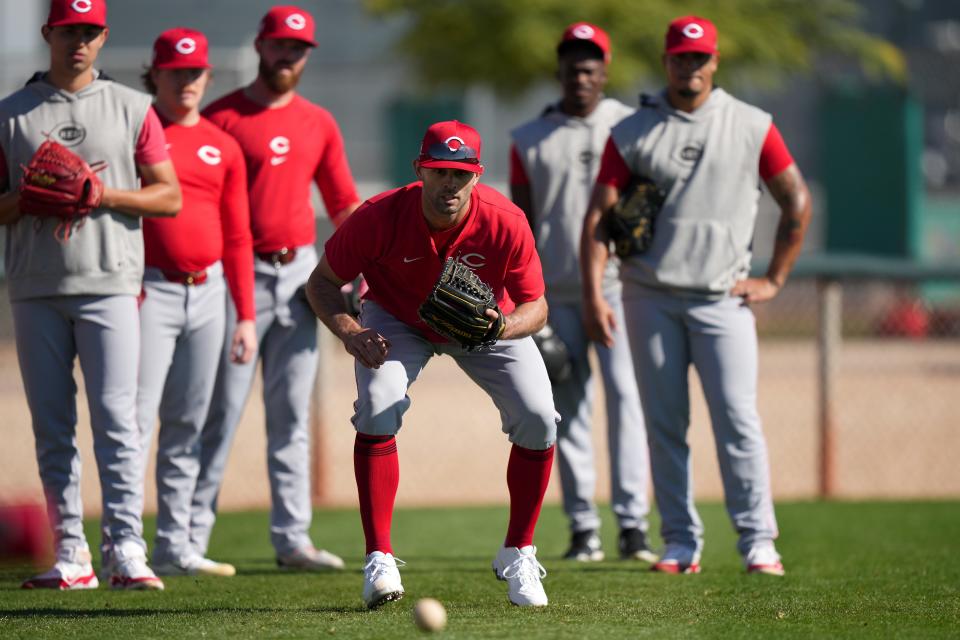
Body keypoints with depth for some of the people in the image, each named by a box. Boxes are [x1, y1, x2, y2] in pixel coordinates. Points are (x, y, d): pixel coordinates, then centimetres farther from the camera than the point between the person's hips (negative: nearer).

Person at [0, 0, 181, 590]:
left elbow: (169, 197, 5)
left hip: (110, 283, -2)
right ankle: (71, 555, 6)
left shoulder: (132, 109, 8)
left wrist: (105, 194, -9)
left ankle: (127, 551, -13)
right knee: (51, 425, 2)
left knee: (116, 418, -11)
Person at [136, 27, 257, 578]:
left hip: (208, 290, 5)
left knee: (189, 424, 7)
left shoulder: (224, 147, 13)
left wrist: (246, 316, 10)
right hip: (151, 289, -5)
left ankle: (175, 547, 12)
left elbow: (237, 238, 15)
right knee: (137, 417, -11)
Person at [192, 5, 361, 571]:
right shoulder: (222, 117, -2)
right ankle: (191, 538, -2)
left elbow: (344, 204, 15)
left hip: (300, 271, 5)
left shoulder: (319, 124, 13)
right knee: (222, 408, -6)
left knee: (292, 412, 6)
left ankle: (293, 538, 9)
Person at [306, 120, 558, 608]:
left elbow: (536, 307, -19)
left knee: (538, 418, -15)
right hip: (397, 321, -1)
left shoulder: (506, 223, -30)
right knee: (377, 408, -26)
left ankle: (517, 556, 6)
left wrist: (501, 327, -42)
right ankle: (379, 560, -16)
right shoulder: (380, 217, -31)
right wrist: (350, 332, -38)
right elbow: (322, 283, -19)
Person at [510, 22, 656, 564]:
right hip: (556, 290, 1)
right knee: (569, 404, 1)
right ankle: (583, 527, 4)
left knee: (624, 392, -10)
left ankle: (633, 522, -10)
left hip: (616, 281, -1)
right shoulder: (530, 140, 10)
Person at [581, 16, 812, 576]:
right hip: (650, 298, 1)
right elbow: (599, 215, 3)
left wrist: (774, 279, 5)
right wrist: (594, 295, -7)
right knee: (664, 424, 2)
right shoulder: (632, 132, 7)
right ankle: (681, 544, 7)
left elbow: (798, 201, 11)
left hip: (723, 299, -1)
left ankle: (758, 541, -9)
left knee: (738, 419, -10)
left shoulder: (752, 127, 5)